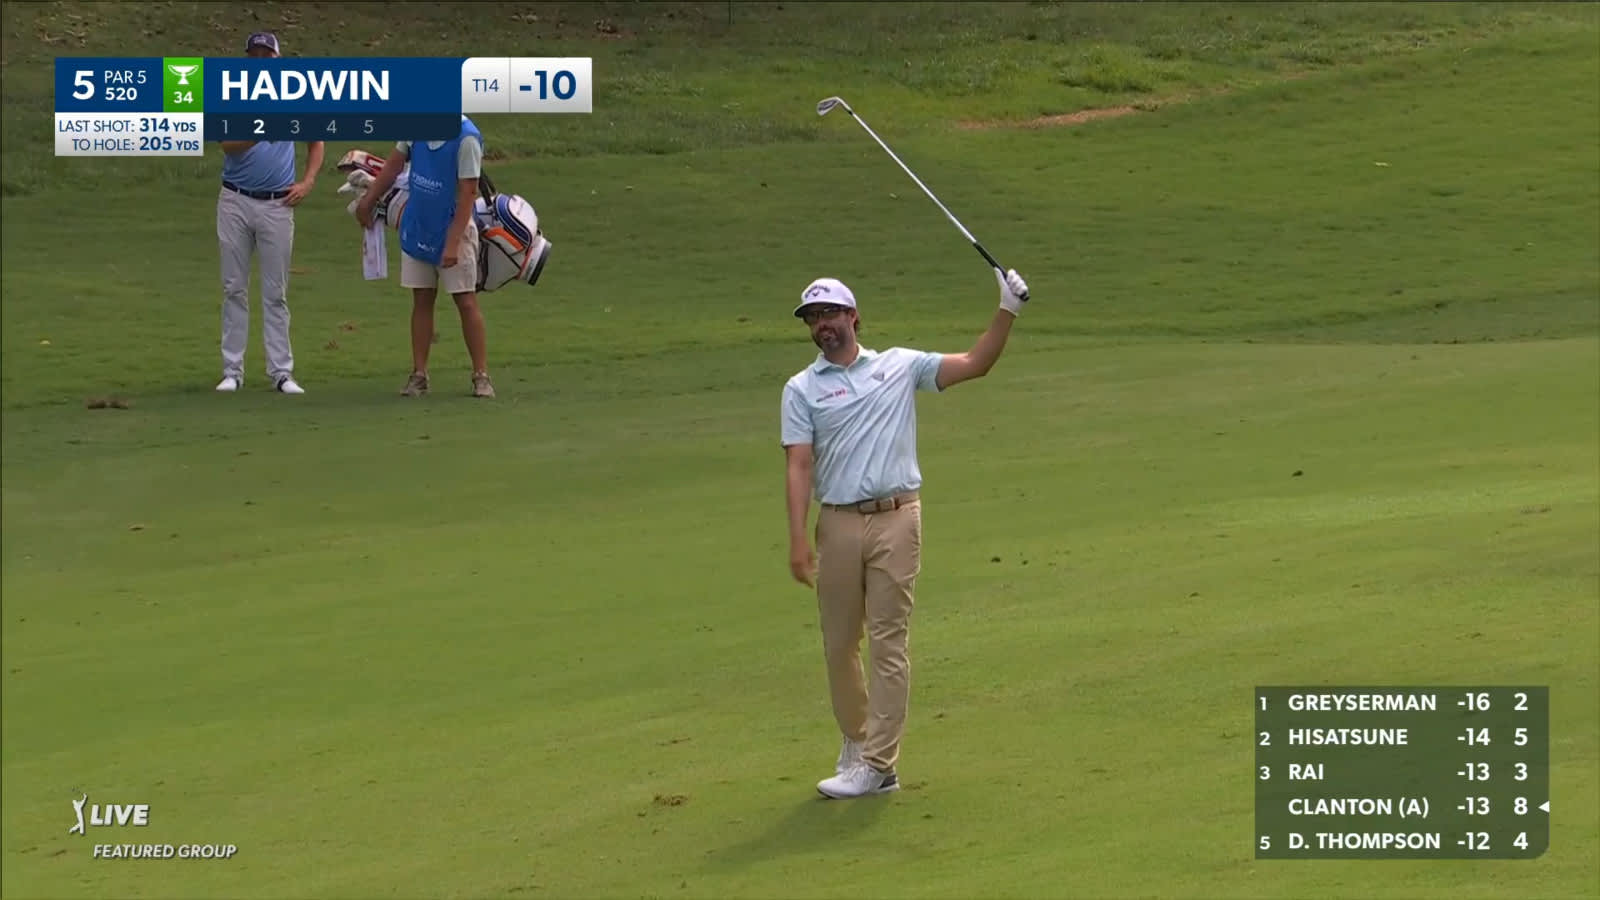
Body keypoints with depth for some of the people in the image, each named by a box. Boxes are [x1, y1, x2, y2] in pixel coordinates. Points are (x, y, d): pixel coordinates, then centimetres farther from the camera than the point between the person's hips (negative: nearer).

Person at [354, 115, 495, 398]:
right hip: (417, 227, 6)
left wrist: (453, 242, -22)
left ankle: (481, 376, 4)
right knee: (422, 300, 8)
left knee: (466, 301, -2)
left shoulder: (466, 138, -22)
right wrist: (367, 201, 16)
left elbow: (468, 193, -20)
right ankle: (418, 375, 12)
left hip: (452, 229, -6)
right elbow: (395, 164, 11)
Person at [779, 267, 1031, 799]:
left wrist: (1008, 311, -4)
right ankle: (856, 741, 27)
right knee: (839, 643, 7)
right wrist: (798, 540, -10)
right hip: (838, 523, 1)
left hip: (896, 519, -1)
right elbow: (799, 467, -1)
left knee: (888, 644, -4)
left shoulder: (901, 366, 9)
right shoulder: (802, 389, 7)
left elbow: (975, 365, 8)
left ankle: (877, 764, -3)